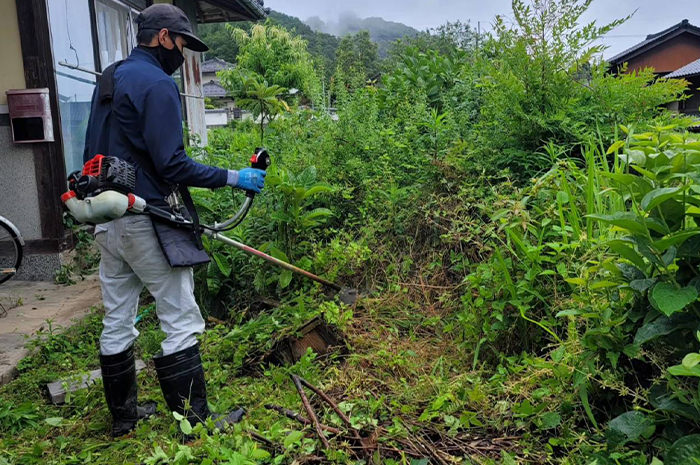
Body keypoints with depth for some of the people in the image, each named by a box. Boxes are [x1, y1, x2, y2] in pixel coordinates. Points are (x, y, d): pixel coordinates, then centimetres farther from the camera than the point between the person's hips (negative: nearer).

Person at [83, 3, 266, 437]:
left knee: (117, 321, 15)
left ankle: (123, 414, 30)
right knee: (182, 320, -1)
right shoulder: (157, 84, -13)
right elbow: (171, 165, -21)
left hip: (107, 219, 10)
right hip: (146, 221, -9)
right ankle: (196, 420, 8)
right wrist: (234, 178, -15)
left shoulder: (109, 78, 16)